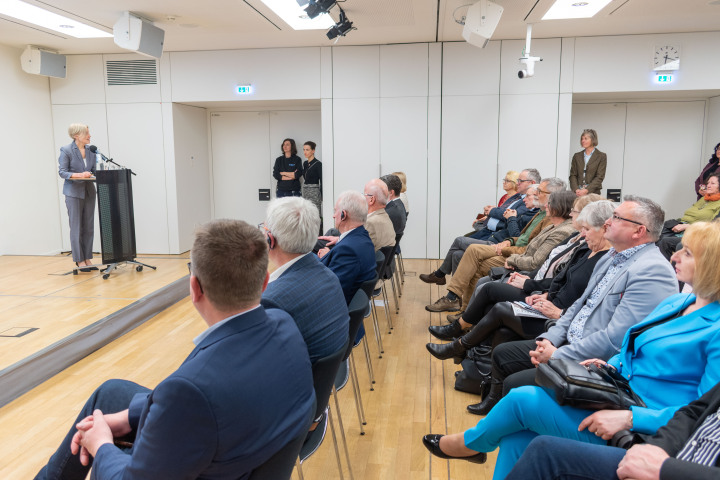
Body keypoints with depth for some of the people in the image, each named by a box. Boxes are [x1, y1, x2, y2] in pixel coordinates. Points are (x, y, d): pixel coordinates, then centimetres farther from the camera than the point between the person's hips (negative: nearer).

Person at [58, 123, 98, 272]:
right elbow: (62, 172, -9)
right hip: (74, 192, -5)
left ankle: (87, 259, 15)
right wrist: (80, 175, -23)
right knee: (76, 228, -1)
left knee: (89, 228, 7)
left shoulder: (91, 151, 8)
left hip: (89, 191, 5)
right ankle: (79, 260, 7)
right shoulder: (66, 150, -6)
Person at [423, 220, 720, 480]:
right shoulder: (675, 303, 13)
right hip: (615, 401, 8)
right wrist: (611, 367, 2)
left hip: (640, 429, -8)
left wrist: (629, 418, -27)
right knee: (516, 436, -9)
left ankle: (470, 442, 16)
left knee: (522, 399, -13)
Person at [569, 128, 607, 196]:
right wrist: (576, 189, -9)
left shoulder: (601, 156, 4)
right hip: (577, 193, 2)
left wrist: (586, 190, -15)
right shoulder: (577, 156, 13)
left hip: (593, 192, -2)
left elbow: (600, 177, -4)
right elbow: (573, 175, 8)